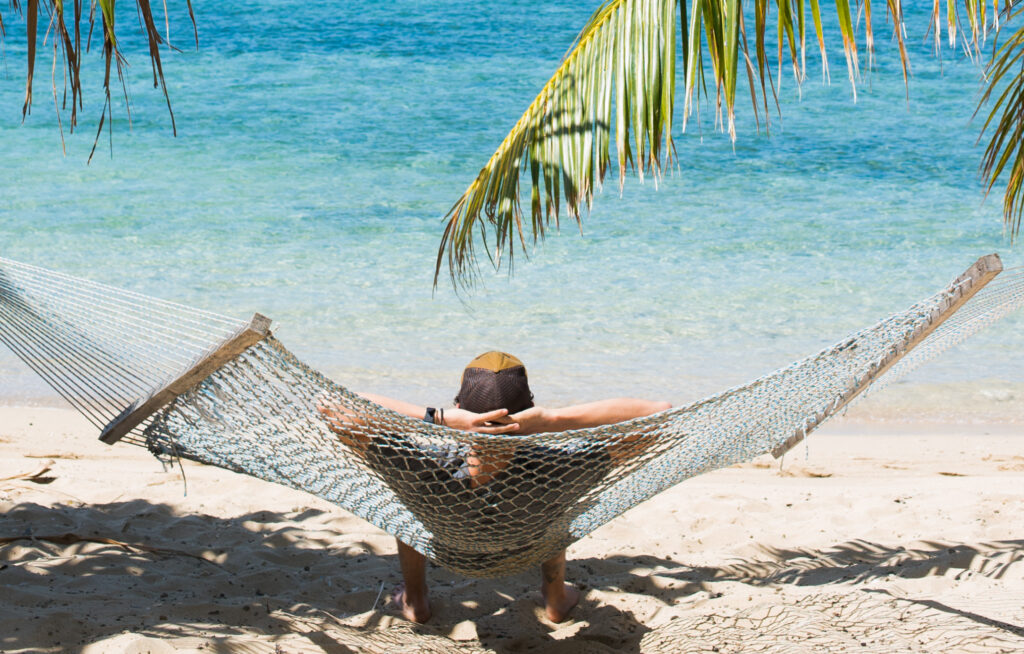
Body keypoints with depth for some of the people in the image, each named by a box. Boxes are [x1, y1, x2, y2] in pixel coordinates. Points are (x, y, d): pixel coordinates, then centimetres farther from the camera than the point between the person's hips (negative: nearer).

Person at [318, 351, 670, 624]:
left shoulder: (426, 477, -46)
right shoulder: (555, 476, -45)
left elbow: (331, 406, -47)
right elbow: (659, 414, -45)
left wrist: (444, 419, -52)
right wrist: (553, 419, -51)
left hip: (449, 556, 0)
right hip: (523, 554, 1)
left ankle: (415, 601, 39)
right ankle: (556, 598, 41)